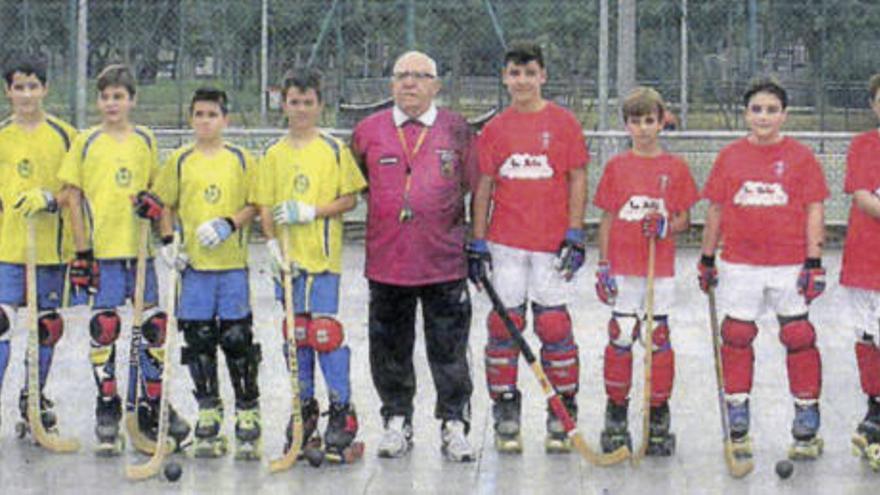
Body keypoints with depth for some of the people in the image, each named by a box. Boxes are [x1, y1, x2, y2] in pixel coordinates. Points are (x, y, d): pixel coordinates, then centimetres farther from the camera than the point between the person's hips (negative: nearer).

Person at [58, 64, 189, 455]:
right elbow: (74, 196, 0)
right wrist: (82, 251, -6)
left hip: (140, 247, 2)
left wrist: (153, 202, -8)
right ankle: (107, 411, 11)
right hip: (101, 249, -2)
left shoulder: (145, 141, 9)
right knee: (103, 327, -1)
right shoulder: (86, 143, 1)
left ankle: (152, 407, 16)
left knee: (153, 326, 3)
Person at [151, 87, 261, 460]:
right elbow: (164, 204, 12)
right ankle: (208, 417, 12)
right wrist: (168, 242, -1)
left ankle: (248, 415, 5)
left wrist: (229, 224, -12)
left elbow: (255, 204, 3)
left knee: (237, 339, -3)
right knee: (199, 341, 3)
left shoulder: (241, 159, 4)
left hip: (233, 264, -2)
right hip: (194, 264, 2)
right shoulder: (180, 160, 8)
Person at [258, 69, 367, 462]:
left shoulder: (334, 149, 1)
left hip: (323, 255, -4)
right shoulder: (274, 155, 10)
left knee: (325, 332, -9)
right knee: (295, 334, 8)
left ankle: (341, 413, -1)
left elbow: (350, 198, 0)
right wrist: (274, 244, -5)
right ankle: (304, 409, 19)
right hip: (288, 258, 4)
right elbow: (265, 205, 9)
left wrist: (311, 212, -13)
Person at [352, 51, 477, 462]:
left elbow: (475, 185, 7)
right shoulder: (369, 131, 5)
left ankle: (454, 425, 11)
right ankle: (396, 422, 22)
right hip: (386, 262, 2)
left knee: (449, 349, 2)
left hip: (445, 262, -1)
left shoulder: (456, 129, 3)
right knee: (390, 350, 9)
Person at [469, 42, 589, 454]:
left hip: (551, 245, -2)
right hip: (505, 244, 2)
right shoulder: (495, 129, 8)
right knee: (504, 324, 2)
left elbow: (578, 181, 2)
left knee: (554, 325, -1)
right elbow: (483, 187, 10)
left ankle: (563, 413, 10)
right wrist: (477, 243, 6)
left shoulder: (563, 123, 2)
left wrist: (575, 235, -5)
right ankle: (505, 413, 10)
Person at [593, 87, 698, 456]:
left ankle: (659, 419, 12)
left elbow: (685, 220, 6)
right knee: (620, 339, 1)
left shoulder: (675, 168, 3)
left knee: (659, 340, 2)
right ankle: (615, 417, 12)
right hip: (622, 271, 0)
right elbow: (607, 219, 7)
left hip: (660, 270, 0)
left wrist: (666, 226, -16)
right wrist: (603, 266, 2)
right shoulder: (616, 167, 5)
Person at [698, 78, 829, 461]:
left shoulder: (800, 156, 2)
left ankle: (807, 424, 10)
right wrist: (706, 259, 13)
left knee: (798, 336, 0)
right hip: (739, 264, 2)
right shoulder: (730, 157, 7)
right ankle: (737, 422, 15)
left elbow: (814, 211, 0)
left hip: (790, 265, -2)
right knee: (736, 336, 4)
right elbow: (715, 210, 12)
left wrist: (814, 262, -5)